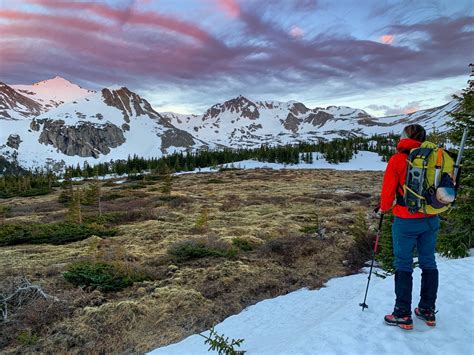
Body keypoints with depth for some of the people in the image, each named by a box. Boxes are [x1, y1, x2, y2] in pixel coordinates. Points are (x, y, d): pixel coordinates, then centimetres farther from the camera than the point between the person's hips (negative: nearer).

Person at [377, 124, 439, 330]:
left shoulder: (398, 159, -12)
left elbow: (388, 190, -9)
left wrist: (384, 208, 9)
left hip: (406, 221, -5)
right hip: (431, 220, 5)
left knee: (403, 266, 4)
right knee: (428, 263, 15)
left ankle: (403, 315, 11)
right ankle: (428, 311, 27)